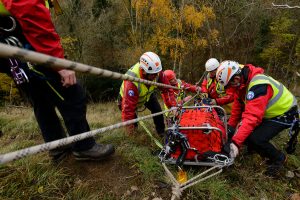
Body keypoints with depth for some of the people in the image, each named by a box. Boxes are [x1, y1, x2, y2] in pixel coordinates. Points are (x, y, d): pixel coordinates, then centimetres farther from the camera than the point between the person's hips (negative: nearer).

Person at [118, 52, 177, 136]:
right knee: (132, 118, -3)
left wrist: (172, 106, -31)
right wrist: (128, 124, -33)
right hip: (128, 97, -3)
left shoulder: (157, 72, -32)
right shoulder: (131, 82, -46)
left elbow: (166, 88, -23)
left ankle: (162, 133, 14)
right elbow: (128, 105, -41)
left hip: (147, 94, 4)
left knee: (157, 111, -6)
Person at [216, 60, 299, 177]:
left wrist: (236, 142, -44)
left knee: (255, 139, -23)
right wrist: (230, 126, 1)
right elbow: (238, 107, 1)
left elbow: (252, 117, -41)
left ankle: (278, 158, 6)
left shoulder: (258, 85, -35)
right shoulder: (243, 82, -6)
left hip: (284, 114, -8)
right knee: (246, 132, -1)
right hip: (268, 113, 9)